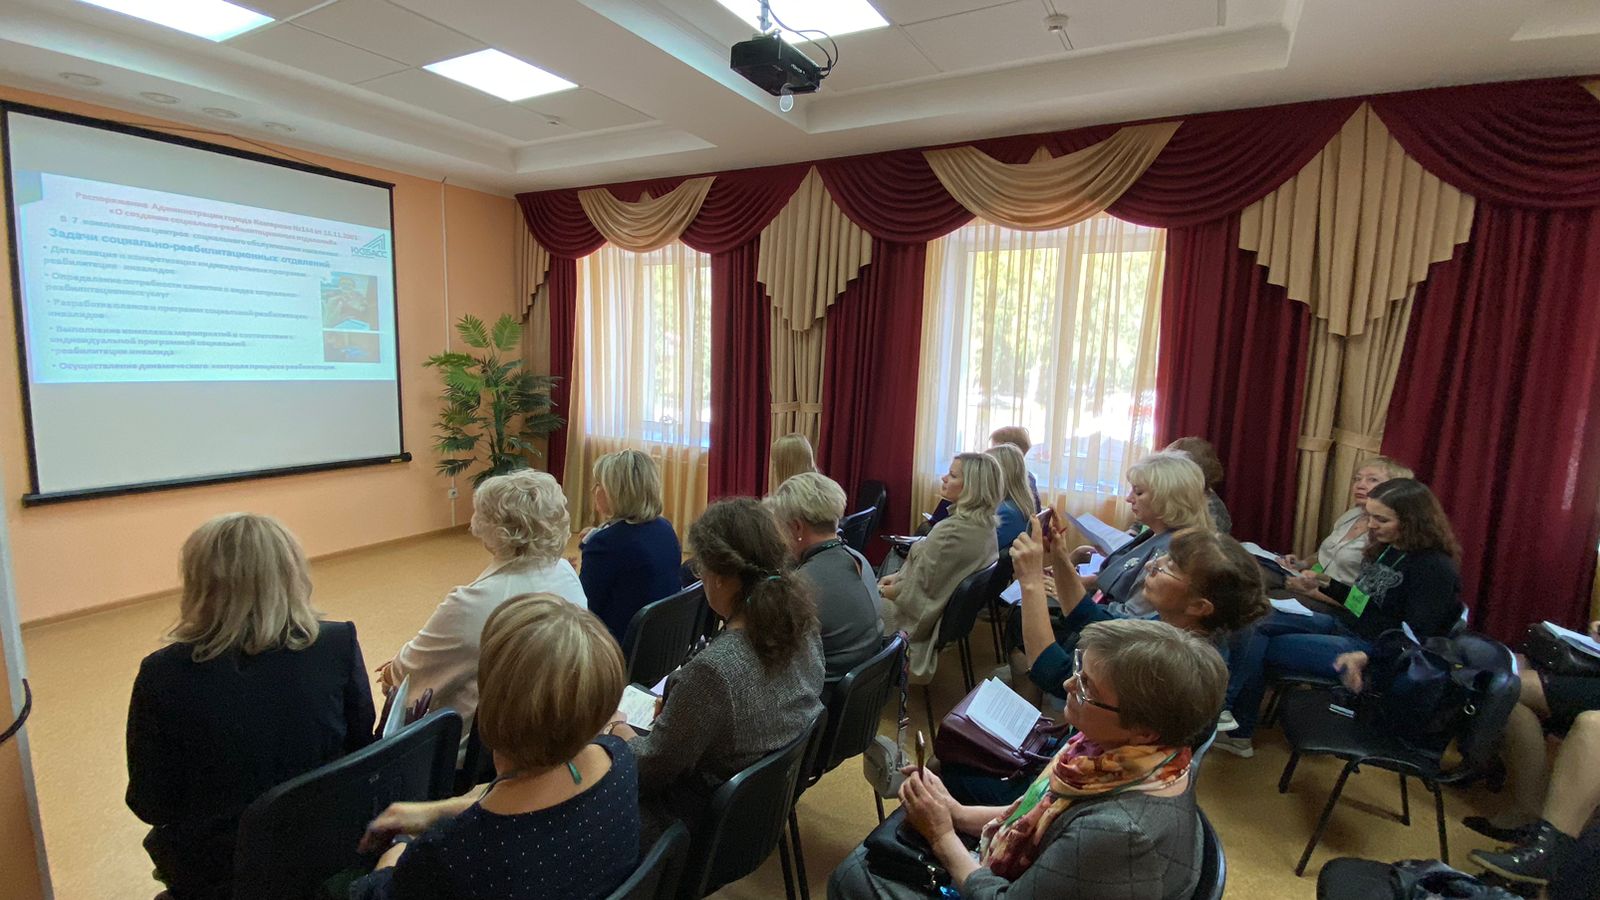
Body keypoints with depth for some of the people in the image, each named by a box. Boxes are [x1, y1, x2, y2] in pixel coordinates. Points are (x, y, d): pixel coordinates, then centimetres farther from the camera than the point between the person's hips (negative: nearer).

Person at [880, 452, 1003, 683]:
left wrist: (881, 590, -6)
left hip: (922, 612, -8)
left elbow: (916, 588, -22)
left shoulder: (951, 532, -30)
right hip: (952, 607, 8)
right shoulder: (985, 525, -3)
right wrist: (899, 576, 5)